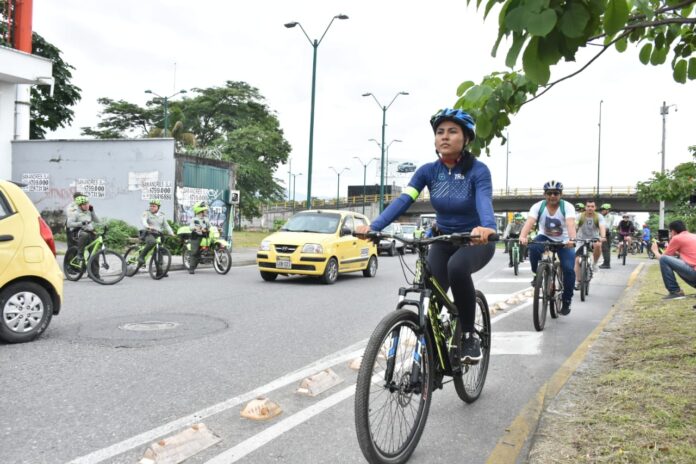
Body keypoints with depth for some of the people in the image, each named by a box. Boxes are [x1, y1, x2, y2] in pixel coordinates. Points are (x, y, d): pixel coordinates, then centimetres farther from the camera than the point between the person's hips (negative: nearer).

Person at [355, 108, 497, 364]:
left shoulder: (478, 170, -18)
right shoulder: (428, 171, -8)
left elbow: (484, 201, -37)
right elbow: (403, 200, -20)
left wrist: (487, 228, -60)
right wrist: (373, 226, -36)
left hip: (477, 241, -4)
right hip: (443, 240, 4)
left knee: (457, 267, -36)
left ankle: (469, 334, -16)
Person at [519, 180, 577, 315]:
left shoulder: (567, 206, -18)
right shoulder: (538, 206, -15)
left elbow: (570, 224, -35)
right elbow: (529, 222, -32)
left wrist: (572, 240, -55)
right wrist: (523, 236, -52)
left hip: (564, 241, -1)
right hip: (545, 237, 1)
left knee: (568, 269, -18)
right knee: (533, 247, -34)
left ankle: (567, 301, 1)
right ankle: (538, 275, -8)